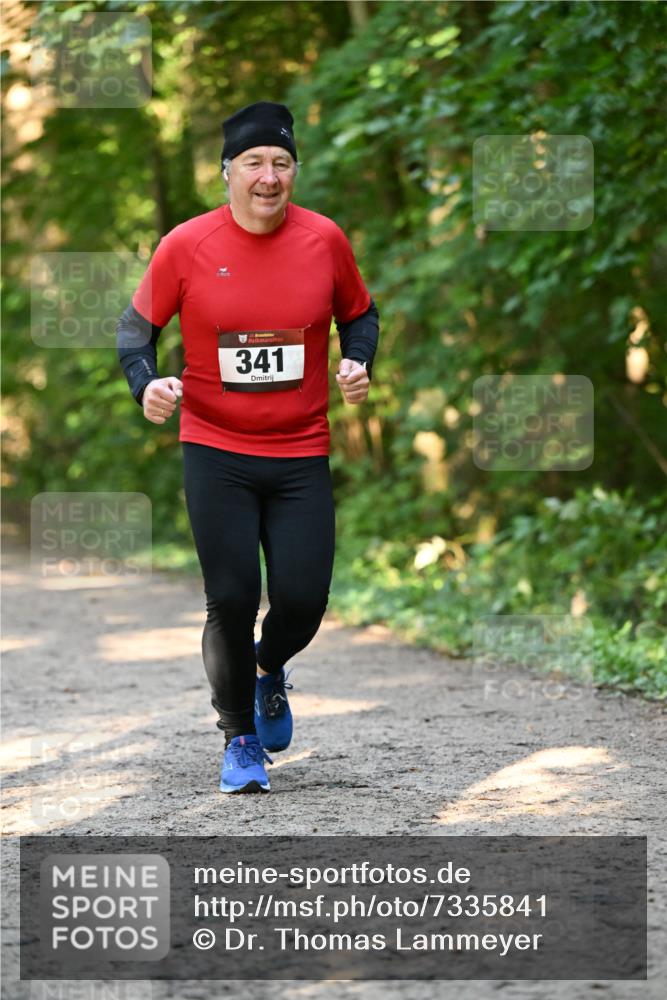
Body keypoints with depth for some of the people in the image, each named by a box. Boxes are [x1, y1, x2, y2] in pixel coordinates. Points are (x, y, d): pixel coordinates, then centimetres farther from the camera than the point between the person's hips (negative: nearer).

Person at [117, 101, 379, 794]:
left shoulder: (324, 239, -2)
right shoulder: (186, 246, -6)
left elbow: (359, 315, 14)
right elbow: (137, 325, 5)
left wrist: (357, 364, -7)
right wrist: (146, 384, -13)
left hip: (302, 456, 1)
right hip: (215, 455, -1)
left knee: (302, 601, -5)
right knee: (231, 600, -4)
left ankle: (270, 667, 32)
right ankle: (239, 737, 17)